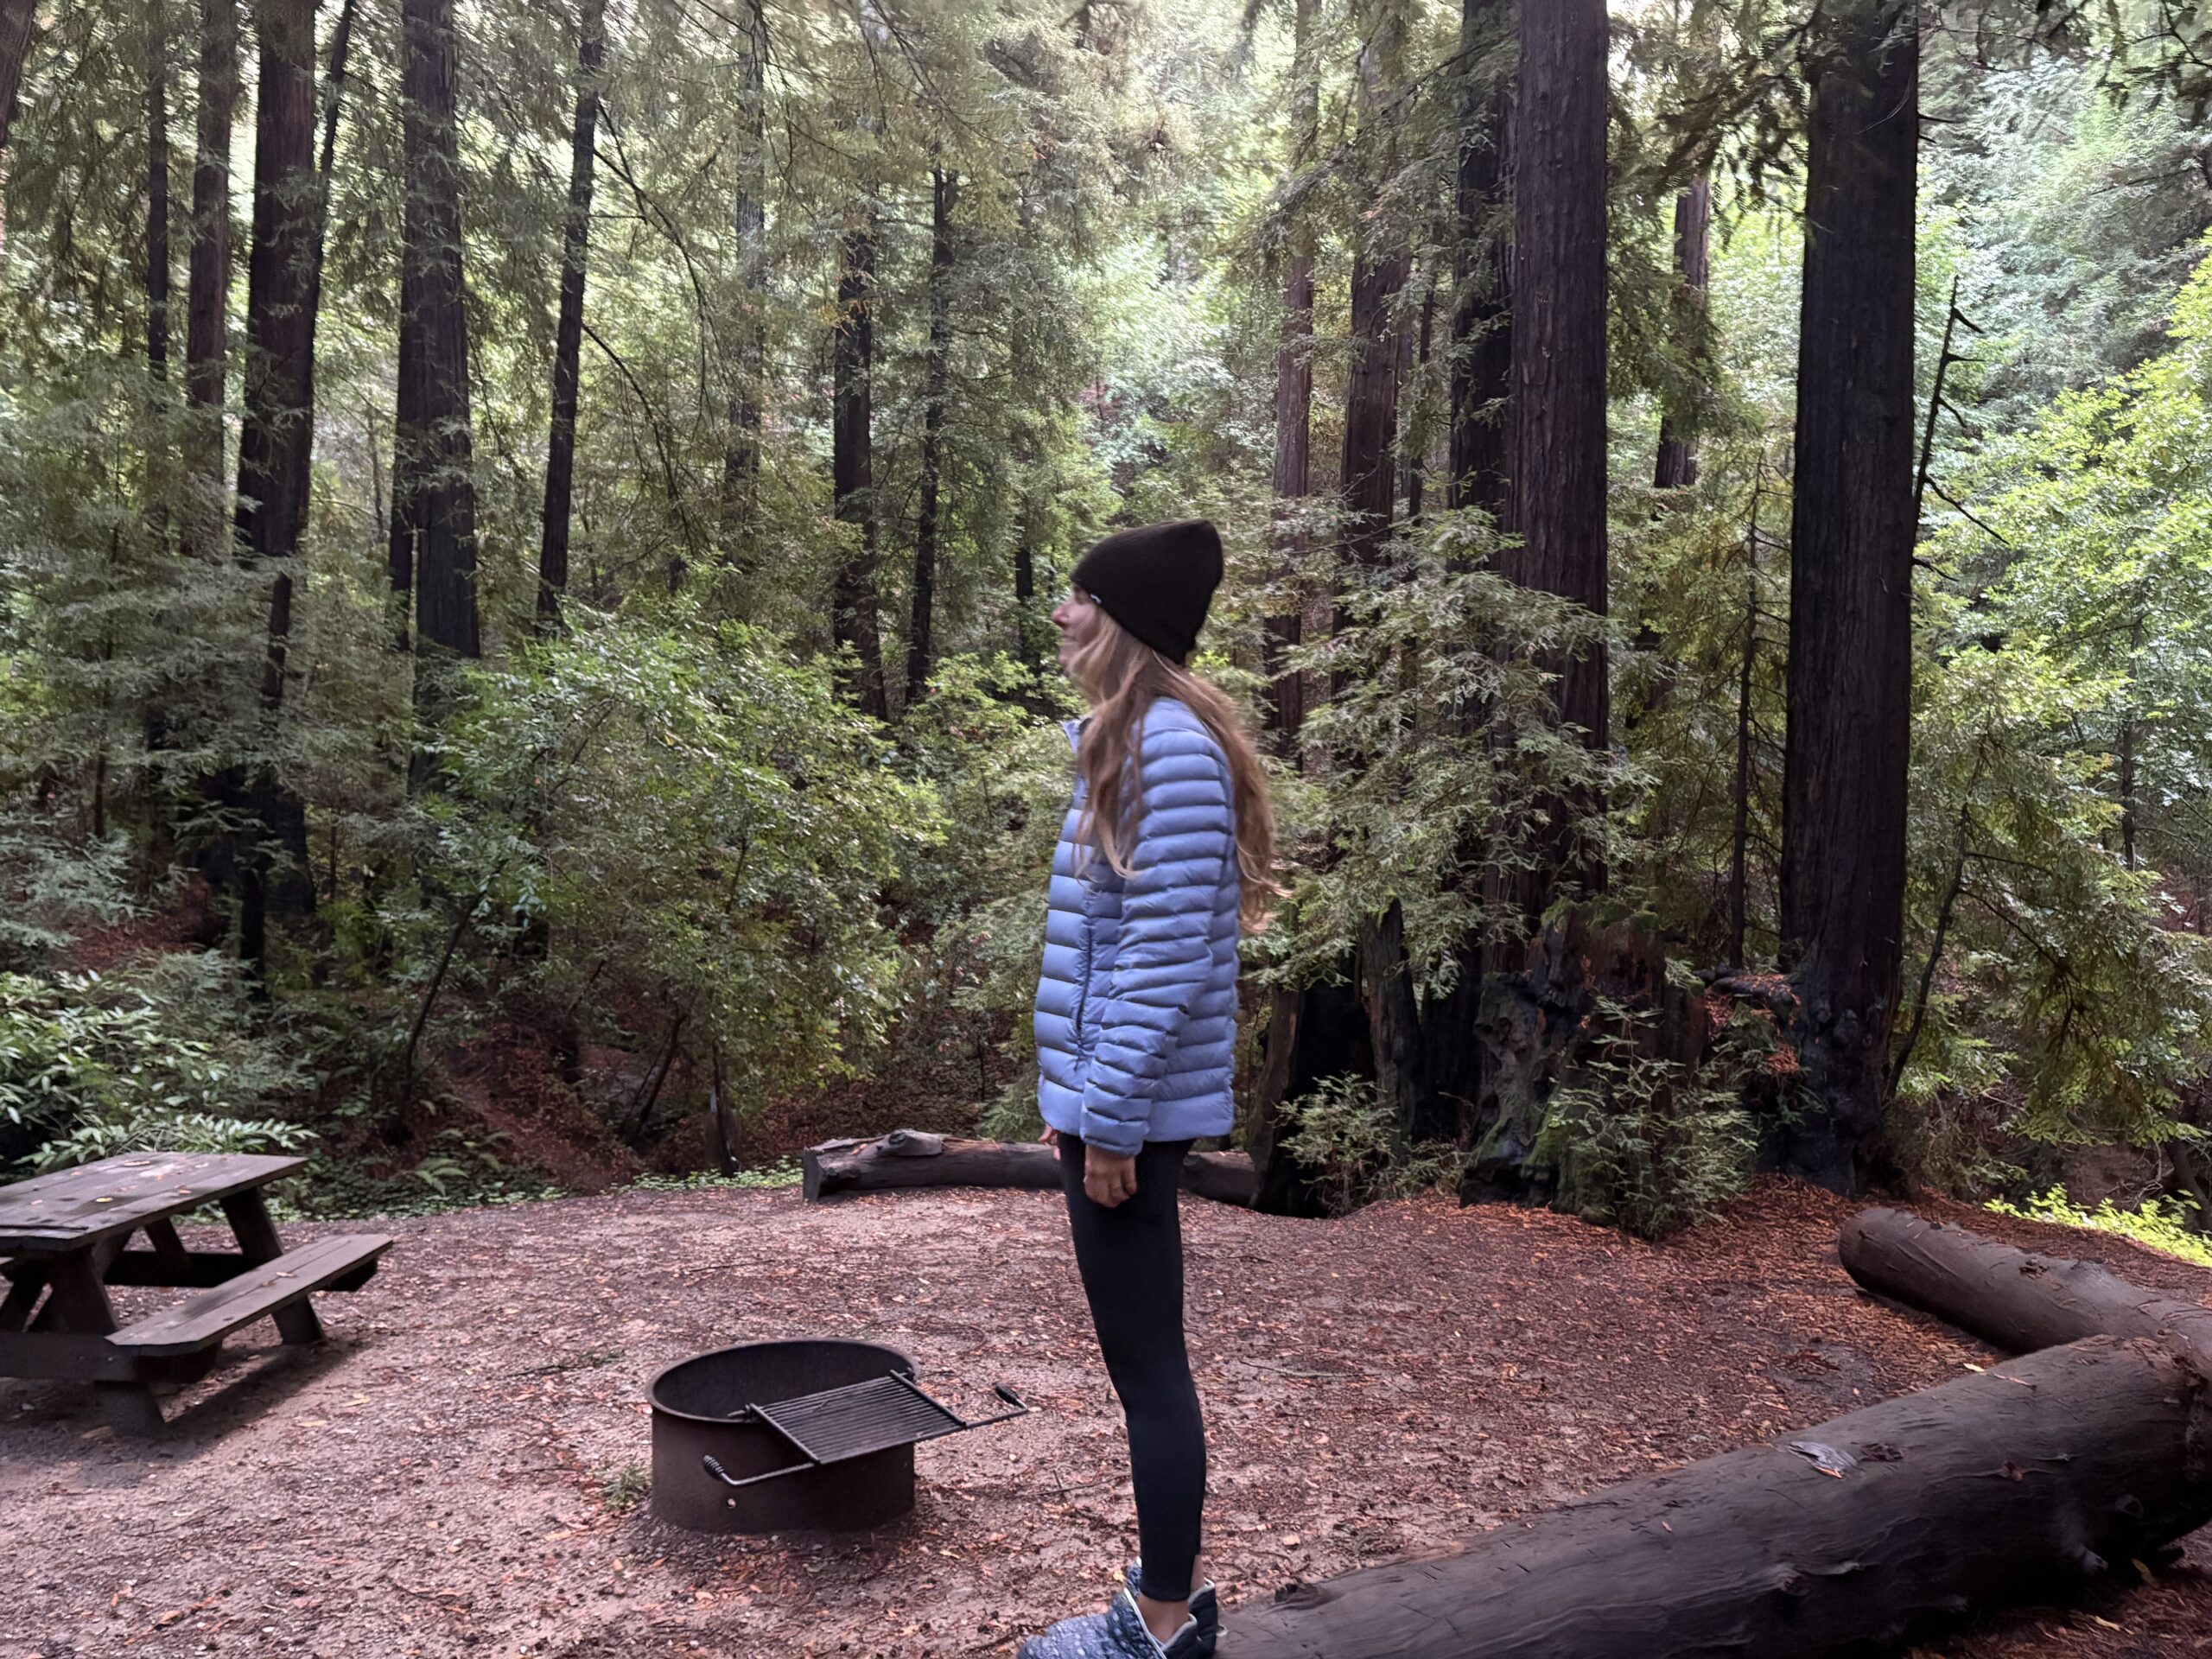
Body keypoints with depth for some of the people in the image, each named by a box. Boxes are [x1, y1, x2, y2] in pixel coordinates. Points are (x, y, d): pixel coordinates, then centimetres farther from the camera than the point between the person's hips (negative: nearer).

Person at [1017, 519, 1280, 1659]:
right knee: (1144, 1362, 18)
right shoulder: (1129, 740, 13)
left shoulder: (1171, 746, -17)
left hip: (1132, 1105, -10)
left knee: (1146, 1366, 3)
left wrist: (1111, 1117, -19)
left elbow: (1166, 952, -21)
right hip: (1111, 1094, 10)